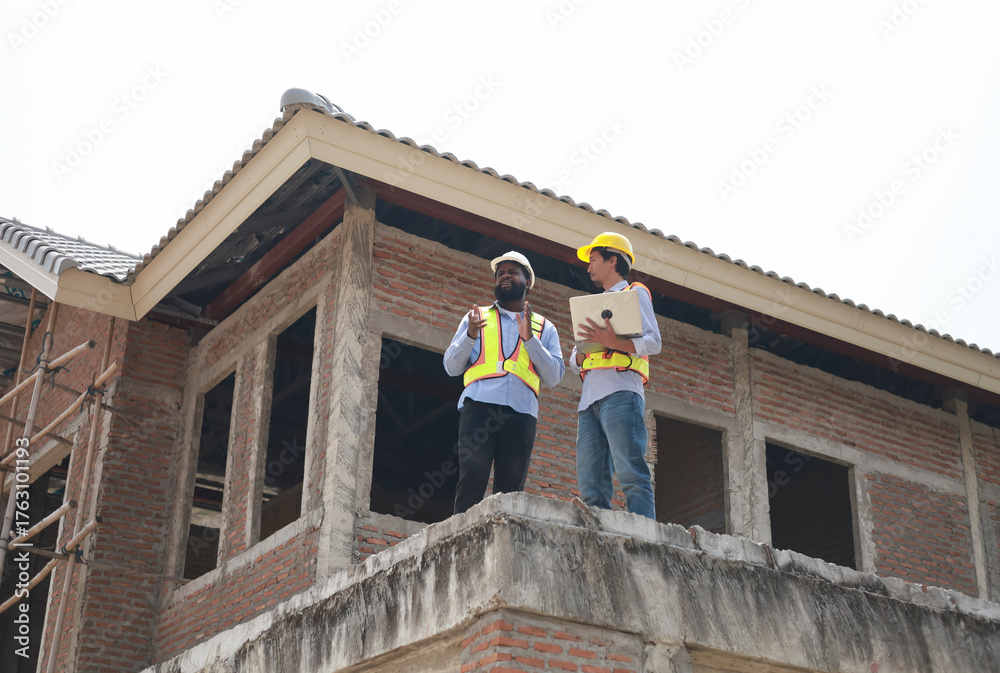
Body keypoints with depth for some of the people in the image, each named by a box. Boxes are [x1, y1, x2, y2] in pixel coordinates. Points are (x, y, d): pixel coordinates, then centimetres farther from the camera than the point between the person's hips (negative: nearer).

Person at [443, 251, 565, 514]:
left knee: (510, 489, -6)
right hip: (479, 405, -1)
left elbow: (554, 377, 8)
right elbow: (451, 367, 15)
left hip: (521, 413, 1)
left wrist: (529, 338, -3)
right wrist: (470, 334, -3)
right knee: (472, 479, -17)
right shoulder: (476, 318, 22)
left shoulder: (544, 328, 21)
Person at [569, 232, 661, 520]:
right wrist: (580, 354, 2)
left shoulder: (634, 292, 12)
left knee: (630, 474, -19)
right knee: (590, 482, -4)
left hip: (620, 391, -7)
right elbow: (575, 360, 27)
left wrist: (613, 342, -19)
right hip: (590, 397, 7)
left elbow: (653, 343, -2)